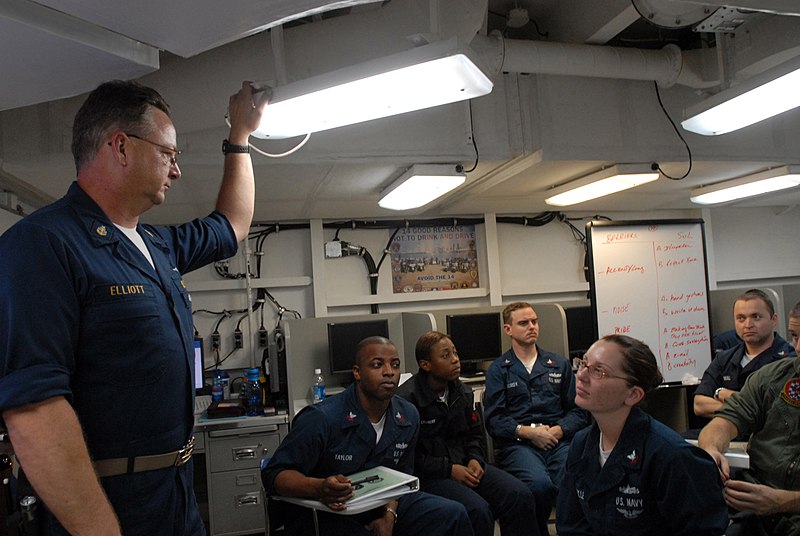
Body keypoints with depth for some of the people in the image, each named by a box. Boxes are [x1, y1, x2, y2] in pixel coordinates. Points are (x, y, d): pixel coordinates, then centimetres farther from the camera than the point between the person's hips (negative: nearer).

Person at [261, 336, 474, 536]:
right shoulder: (322, 418, -22)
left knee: (453, 514, -6)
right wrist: (319, 488, -36)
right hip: (317, 512, -6)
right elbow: (274, 474, -18)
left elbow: (401, 474, 8)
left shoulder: (408, 416, -2)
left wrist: (389, 515, -10)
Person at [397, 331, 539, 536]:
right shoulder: (406, 400, -16)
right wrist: (449, 470, -17)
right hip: (427, 475, -7)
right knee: (478, 510, -29)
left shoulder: (463, 393, 9)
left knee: (520, 495, -13)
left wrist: (474, 459, -1)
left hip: (464, 465, 7)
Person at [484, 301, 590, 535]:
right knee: (539, 484, -31)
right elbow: (494, 419, 2)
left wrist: (558, 430, -5)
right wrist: (529, 432, -12)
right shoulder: (498, 369, 11)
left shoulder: (559, 364, 20)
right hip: (517, 443, -2)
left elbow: (578, 410, 13)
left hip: (558, 440, 2)